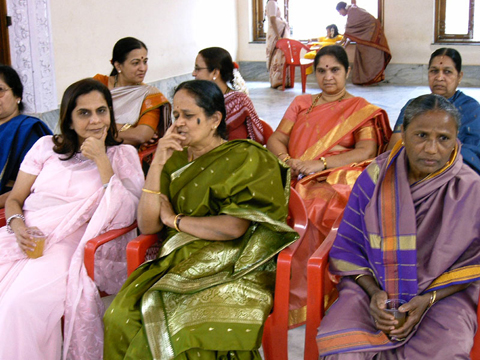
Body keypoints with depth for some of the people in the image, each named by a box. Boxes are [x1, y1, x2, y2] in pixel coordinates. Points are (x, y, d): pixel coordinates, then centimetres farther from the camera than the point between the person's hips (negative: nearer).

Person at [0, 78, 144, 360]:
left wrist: (101, 159, -7)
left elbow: (127, 214, -5)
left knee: (23, 302, -30)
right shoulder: (47, 147, 16)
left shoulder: (123, 155, 9)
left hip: (69, 244, -3)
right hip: (26, 239, 3)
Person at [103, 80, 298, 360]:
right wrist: (157, 165, -5)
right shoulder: (175, 160, 14)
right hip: (177, 261, 5)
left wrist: (174, 219, -2)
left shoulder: (246, 159, -1)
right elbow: (147, 226, 4)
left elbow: (234, 228, -13)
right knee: (120, 317, -22)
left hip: (230, 268, -5)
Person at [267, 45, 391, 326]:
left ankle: (299, 297, -27)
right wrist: (287, 160, -8)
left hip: (335, 180, -3)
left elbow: (367, 151, -2)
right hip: (296, 178, 4)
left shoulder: (361, 109, 14)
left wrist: (321, 163, -15)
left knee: (312, 209, -37)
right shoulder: (301, 104, 26)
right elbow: (276, 139, 16)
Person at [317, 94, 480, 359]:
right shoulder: (376, 176, -2)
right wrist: (374, 292, -11)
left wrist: (429, 299, -12)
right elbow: (348, 248, 4)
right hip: (373, 285, 1)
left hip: (443, 292, 0)